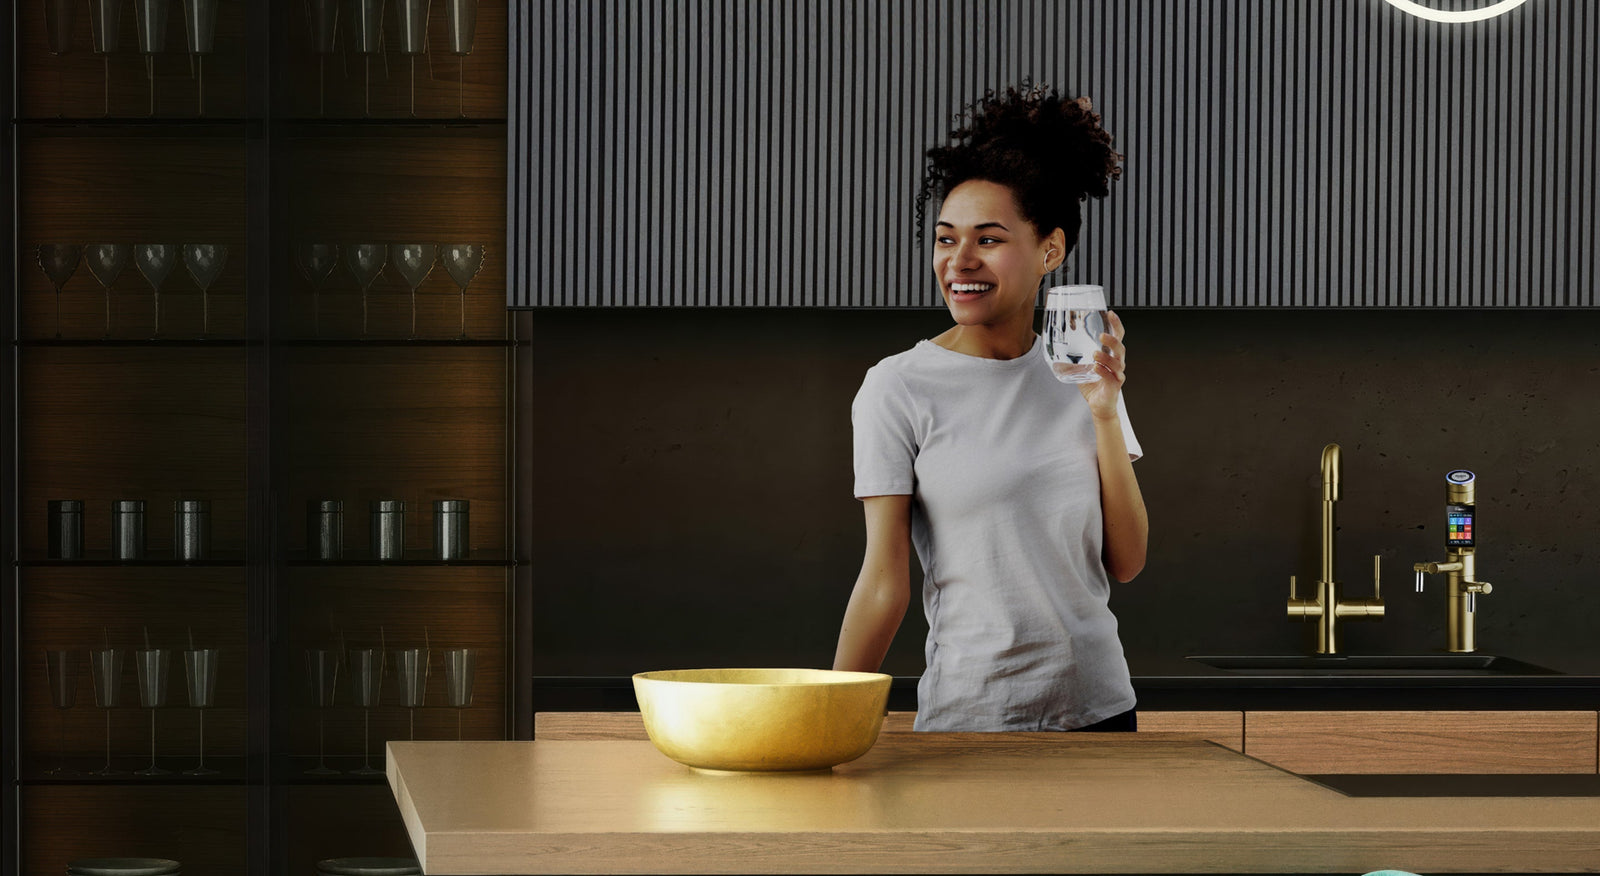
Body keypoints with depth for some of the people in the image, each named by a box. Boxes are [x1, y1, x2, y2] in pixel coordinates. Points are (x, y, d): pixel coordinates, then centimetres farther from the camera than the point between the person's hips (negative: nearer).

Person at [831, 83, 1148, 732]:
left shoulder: (1082, 375, 6)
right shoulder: (899, 390, -7)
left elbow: (1126, 563, 2)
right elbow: (884, 583, -7)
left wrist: (1104, 414, -6)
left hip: (1098, 704, 4)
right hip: (968, 714, -4)